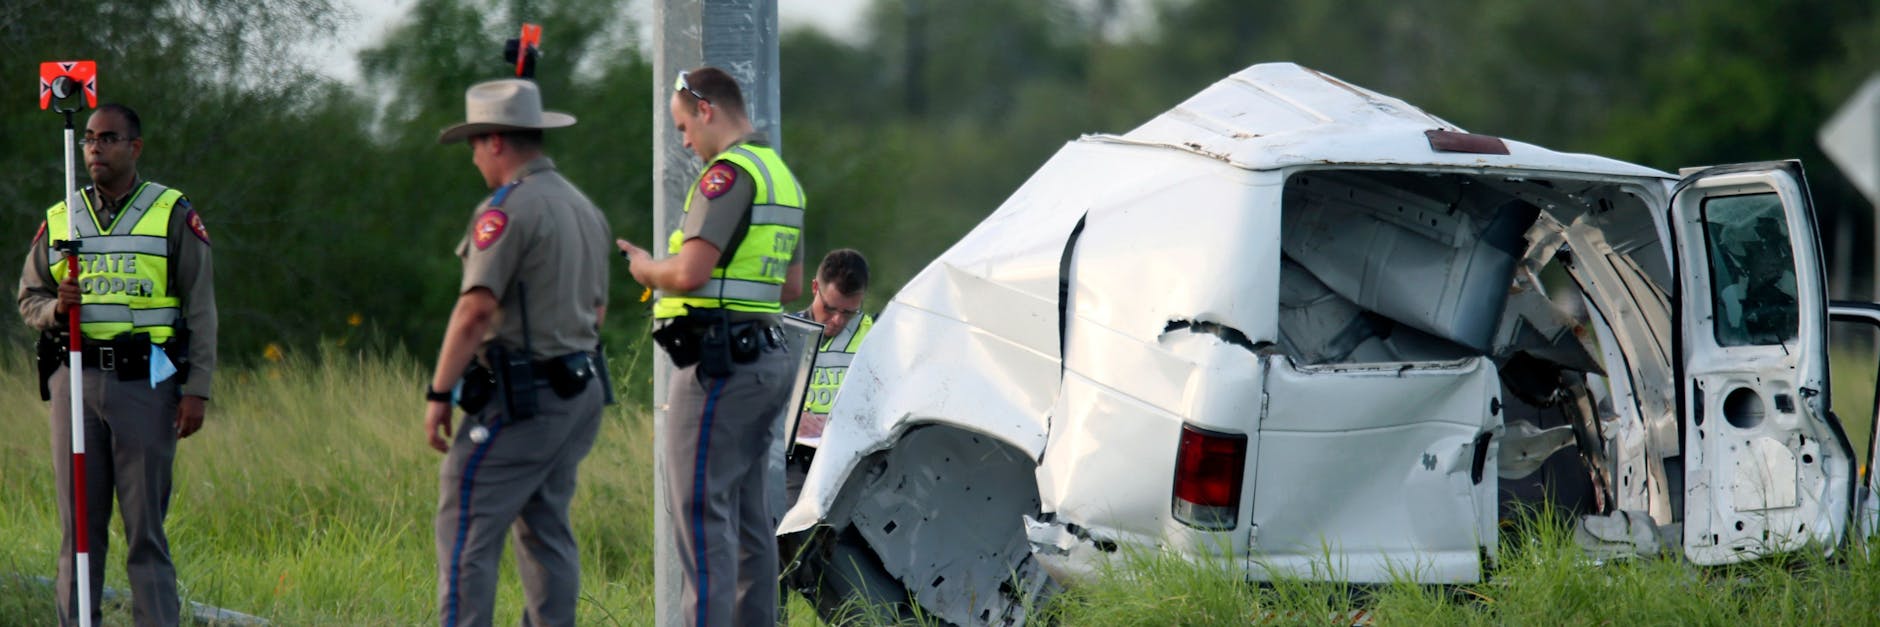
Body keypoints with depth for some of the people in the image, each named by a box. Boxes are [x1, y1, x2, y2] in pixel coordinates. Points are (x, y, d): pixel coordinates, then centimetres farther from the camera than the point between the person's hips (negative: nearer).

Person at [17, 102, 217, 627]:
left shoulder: (174, 215, 4)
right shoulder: (59, 220, 13)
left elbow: (200, 307, 2)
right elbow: (28, 297, 18)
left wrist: (197, 389, -5)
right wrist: (55, 308, -6)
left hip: (146, 384, -3)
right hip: (76, 381, 3)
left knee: (145, 521, -4)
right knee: (79, 524, 3)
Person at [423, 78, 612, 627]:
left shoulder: (507, 209, -13)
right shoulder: (585, 209, 16)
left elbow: (476, 309, -20)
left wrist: (439, 393, -16)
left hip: (520, 398, -9)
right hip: (580, 391, 9)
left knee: (465, 529, -8)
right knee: (546, 530, 12)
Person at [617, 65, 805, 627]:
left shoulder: (729, 172, -13)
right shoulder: (782, 176, 18)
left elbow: (690, 272, -20)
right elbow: (792, 284, 25)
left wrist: (646, 269, -1)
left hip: (718, 365, -10)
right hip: (767, 360, 10)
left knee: (700, 510, -11)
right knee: (749, 517, 12)